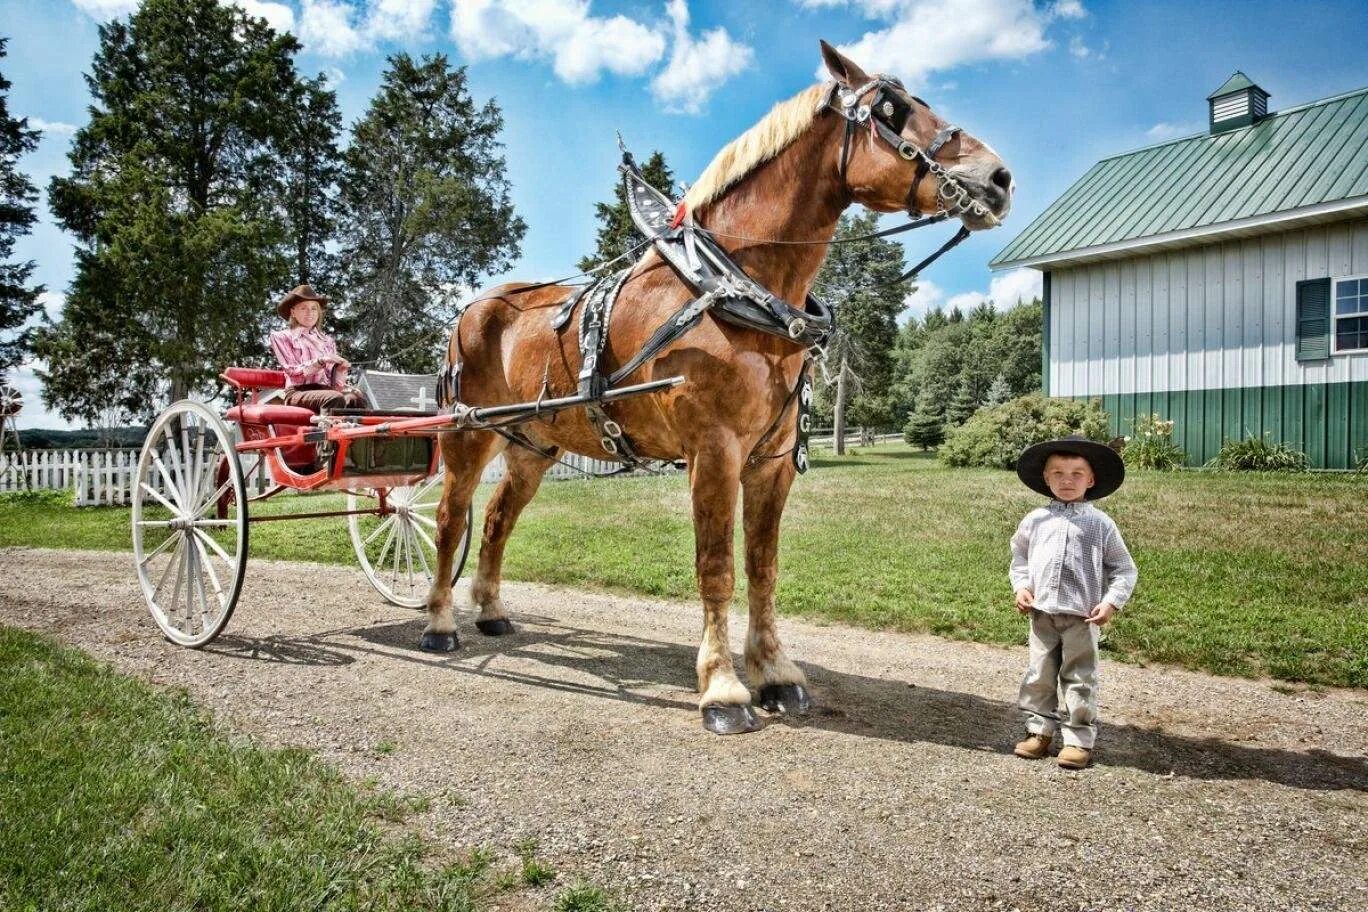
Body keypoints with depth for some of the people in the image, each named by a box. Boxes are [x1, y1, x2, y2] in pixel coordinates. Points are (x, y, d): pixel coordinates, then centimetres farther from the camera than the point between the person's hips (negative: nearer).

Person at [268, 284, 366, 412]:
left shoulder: (327, 340, 26)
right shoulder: (282, 337, 15)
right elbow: (294, 372, 0)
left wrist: (340, 369, -6)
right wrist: (321, 361, -14)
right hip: (299, 392, -3)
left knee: (356, 398, -33)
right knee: (335, 399, -37)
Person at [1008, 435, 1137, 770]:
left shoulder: (1100, 524, -2)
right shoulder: (1035, 521, 4)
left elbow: (1124, 570, 3)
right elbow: (1019, 557, 17)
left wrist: (1111, 602, -8)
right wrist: (1021, 586, 2)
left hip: (1082, 617, -3)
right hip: (1042, 614, 3)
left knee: (1079, 679, 5)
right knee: (1039, 676, 10)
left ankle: (1080, 739, 15)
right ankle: (1039, 731, 23)